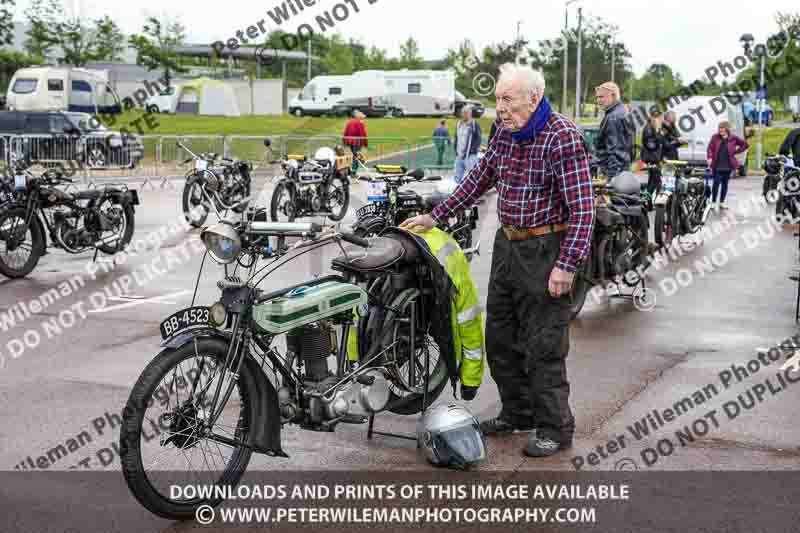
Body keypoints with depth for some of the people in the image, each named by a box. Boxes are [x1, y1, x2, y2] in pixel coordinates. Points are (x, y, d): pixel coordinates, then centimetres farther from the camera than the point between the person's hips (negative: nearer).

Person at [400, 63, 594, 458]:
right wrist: (436, 216, 18)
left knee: (544, 345, -4)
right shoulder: (506, 132, 7)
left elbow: (582, 207, -20)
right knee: (500, 336, 15)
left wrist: (567, 265, -24)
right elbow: (480, 178, 19)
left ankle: (555, 429, 8)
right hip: (507, 244, 8)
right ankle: (517, 413, 29)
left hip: (545, 248, -8)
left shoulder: (563, 137, -17)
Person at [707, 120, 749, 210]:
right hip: (717, 165, -1)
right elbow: (710, 148, 2)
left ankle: (722, 202, 19)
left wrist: (736, 152, 2)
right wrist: (710, 157, -12)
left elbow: (745, 145, 8)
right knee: (716, 183, -6)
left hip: (728, 166, 1)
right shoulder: (715, 137, 0)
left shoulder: (733, 138, 0)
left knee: (725, 183, 9)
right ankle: (713, 202, 4)